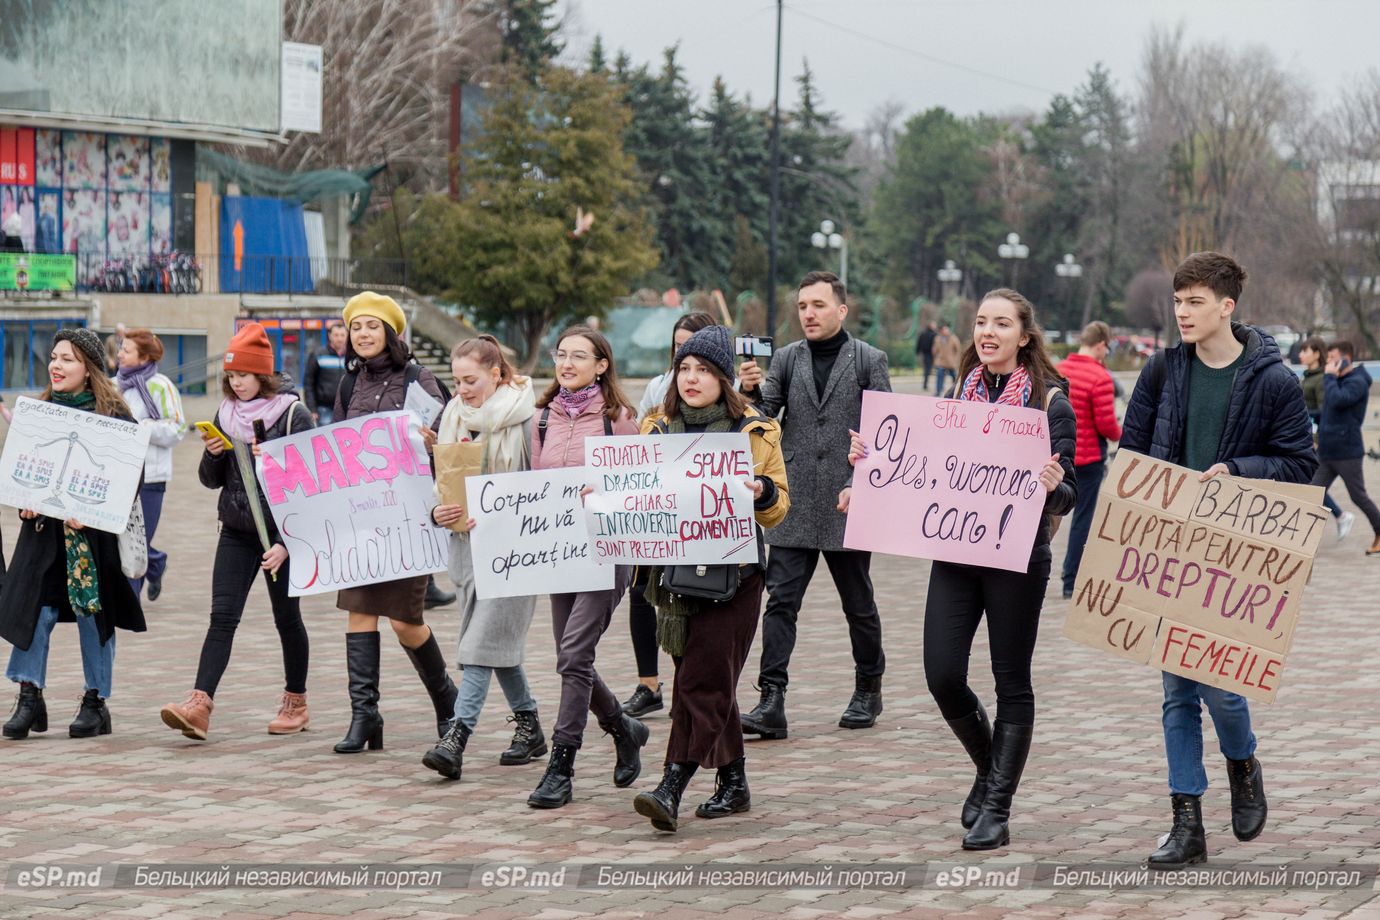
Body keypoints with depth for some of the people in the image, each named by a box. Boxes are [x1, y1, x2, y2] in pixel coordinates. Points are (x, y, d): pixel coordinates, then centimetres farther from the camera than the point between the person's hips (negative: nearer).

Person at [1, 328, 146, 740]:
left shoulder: (112, 415, -6)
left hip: (94, 531, -4)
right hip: (43, 527, 4)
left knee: (92, 611, 3)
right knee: (34, 608, -4)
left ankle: (96, 702, 14)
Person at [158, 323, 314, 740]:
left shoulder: (293, 415, -8)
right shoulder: (226, 413, 8)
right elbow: (212, 481, 14)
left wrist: (287, 544, -16)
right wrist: (211, 455, -9)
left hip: (281, 532, -4)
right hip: (236, 531, 4)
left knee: (286, 618, 8)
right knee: (222, 616, -7)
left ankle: (296, 703, 24)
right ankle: (199, 705, -18)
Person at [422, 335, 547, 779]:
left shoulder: (525, 418, -11)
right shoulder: (454, 416, 10)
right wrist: (437, 511, -3)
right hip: (467, 543, 7)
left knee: (484, 640, -12)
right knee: (499, 638, 13)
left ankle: (456, 739, -18)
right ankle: (529, 727, 26)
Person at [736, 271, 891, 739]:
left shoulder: (869, 360, 1)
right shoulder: (786, 359, 8)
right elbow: (763, 415, 1)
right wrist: (752, 390, -20)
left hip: (848, 505, -2)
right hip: (794, 505, 2)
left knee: (858, 605, 10)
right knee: (780, 601, -6)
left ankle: (868, 691, 27)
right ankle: (771, 703, -9)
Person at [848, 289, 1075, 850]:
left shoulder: (1050, 402, -4)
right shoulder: (962, 394, 11)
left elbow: (1065, 496, -5)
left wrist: (1054, 486, -28)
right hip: (954, 554, 5)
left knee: (1011, 681, 3)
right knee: (942, 675, -1)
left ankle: (996, 809, 11)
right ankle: (988, 767, 26)